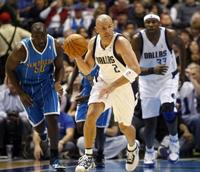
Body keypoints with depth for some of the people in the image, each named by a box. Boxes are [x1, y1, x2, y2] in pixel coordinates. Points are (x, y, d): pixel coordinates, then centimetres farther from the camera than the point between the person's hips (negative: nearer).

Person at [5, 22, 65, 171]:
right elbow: (9, 69, -12)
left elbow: (59, 67, 0)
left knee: (52, 118, -15)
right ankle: (42, 131, 47)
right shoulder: (22, 50, -28)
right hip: (27, 86, -1)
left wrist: (57, 83, -20)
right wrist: (20, 93, -13)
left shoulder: (56, 46, -18)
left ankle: (54, 158, -5)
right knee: (38, 124, 5)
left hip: (47, 84, 1)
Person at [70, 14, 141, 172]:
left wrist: (113, 86, -37)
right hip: (103, 83, 3)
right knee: (91, 114, -22)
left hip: (123, 86, -3)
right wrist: (77, 57, -17)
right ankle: (88, 156, -12)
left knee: (124, 126, 13)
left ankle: (133, 147, 48)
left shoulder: (121, 42, -25)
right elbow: (86, 70, 4)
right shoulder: (93, 43, -7)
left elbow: (135, 69, -32)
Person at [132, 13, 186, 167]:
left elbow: (181, 44, 6)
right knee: (149, 121, 3)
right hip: (148, 81, 1)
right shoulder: (138, 39, -19)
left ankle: (174, 140, 1)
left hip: (168, 78, -1)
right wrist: (152, 70, -38)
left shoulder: (169, 35, -17)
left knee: (168, 109, -26)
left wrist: (182, 69, 8)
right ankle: (149, 151, 29)